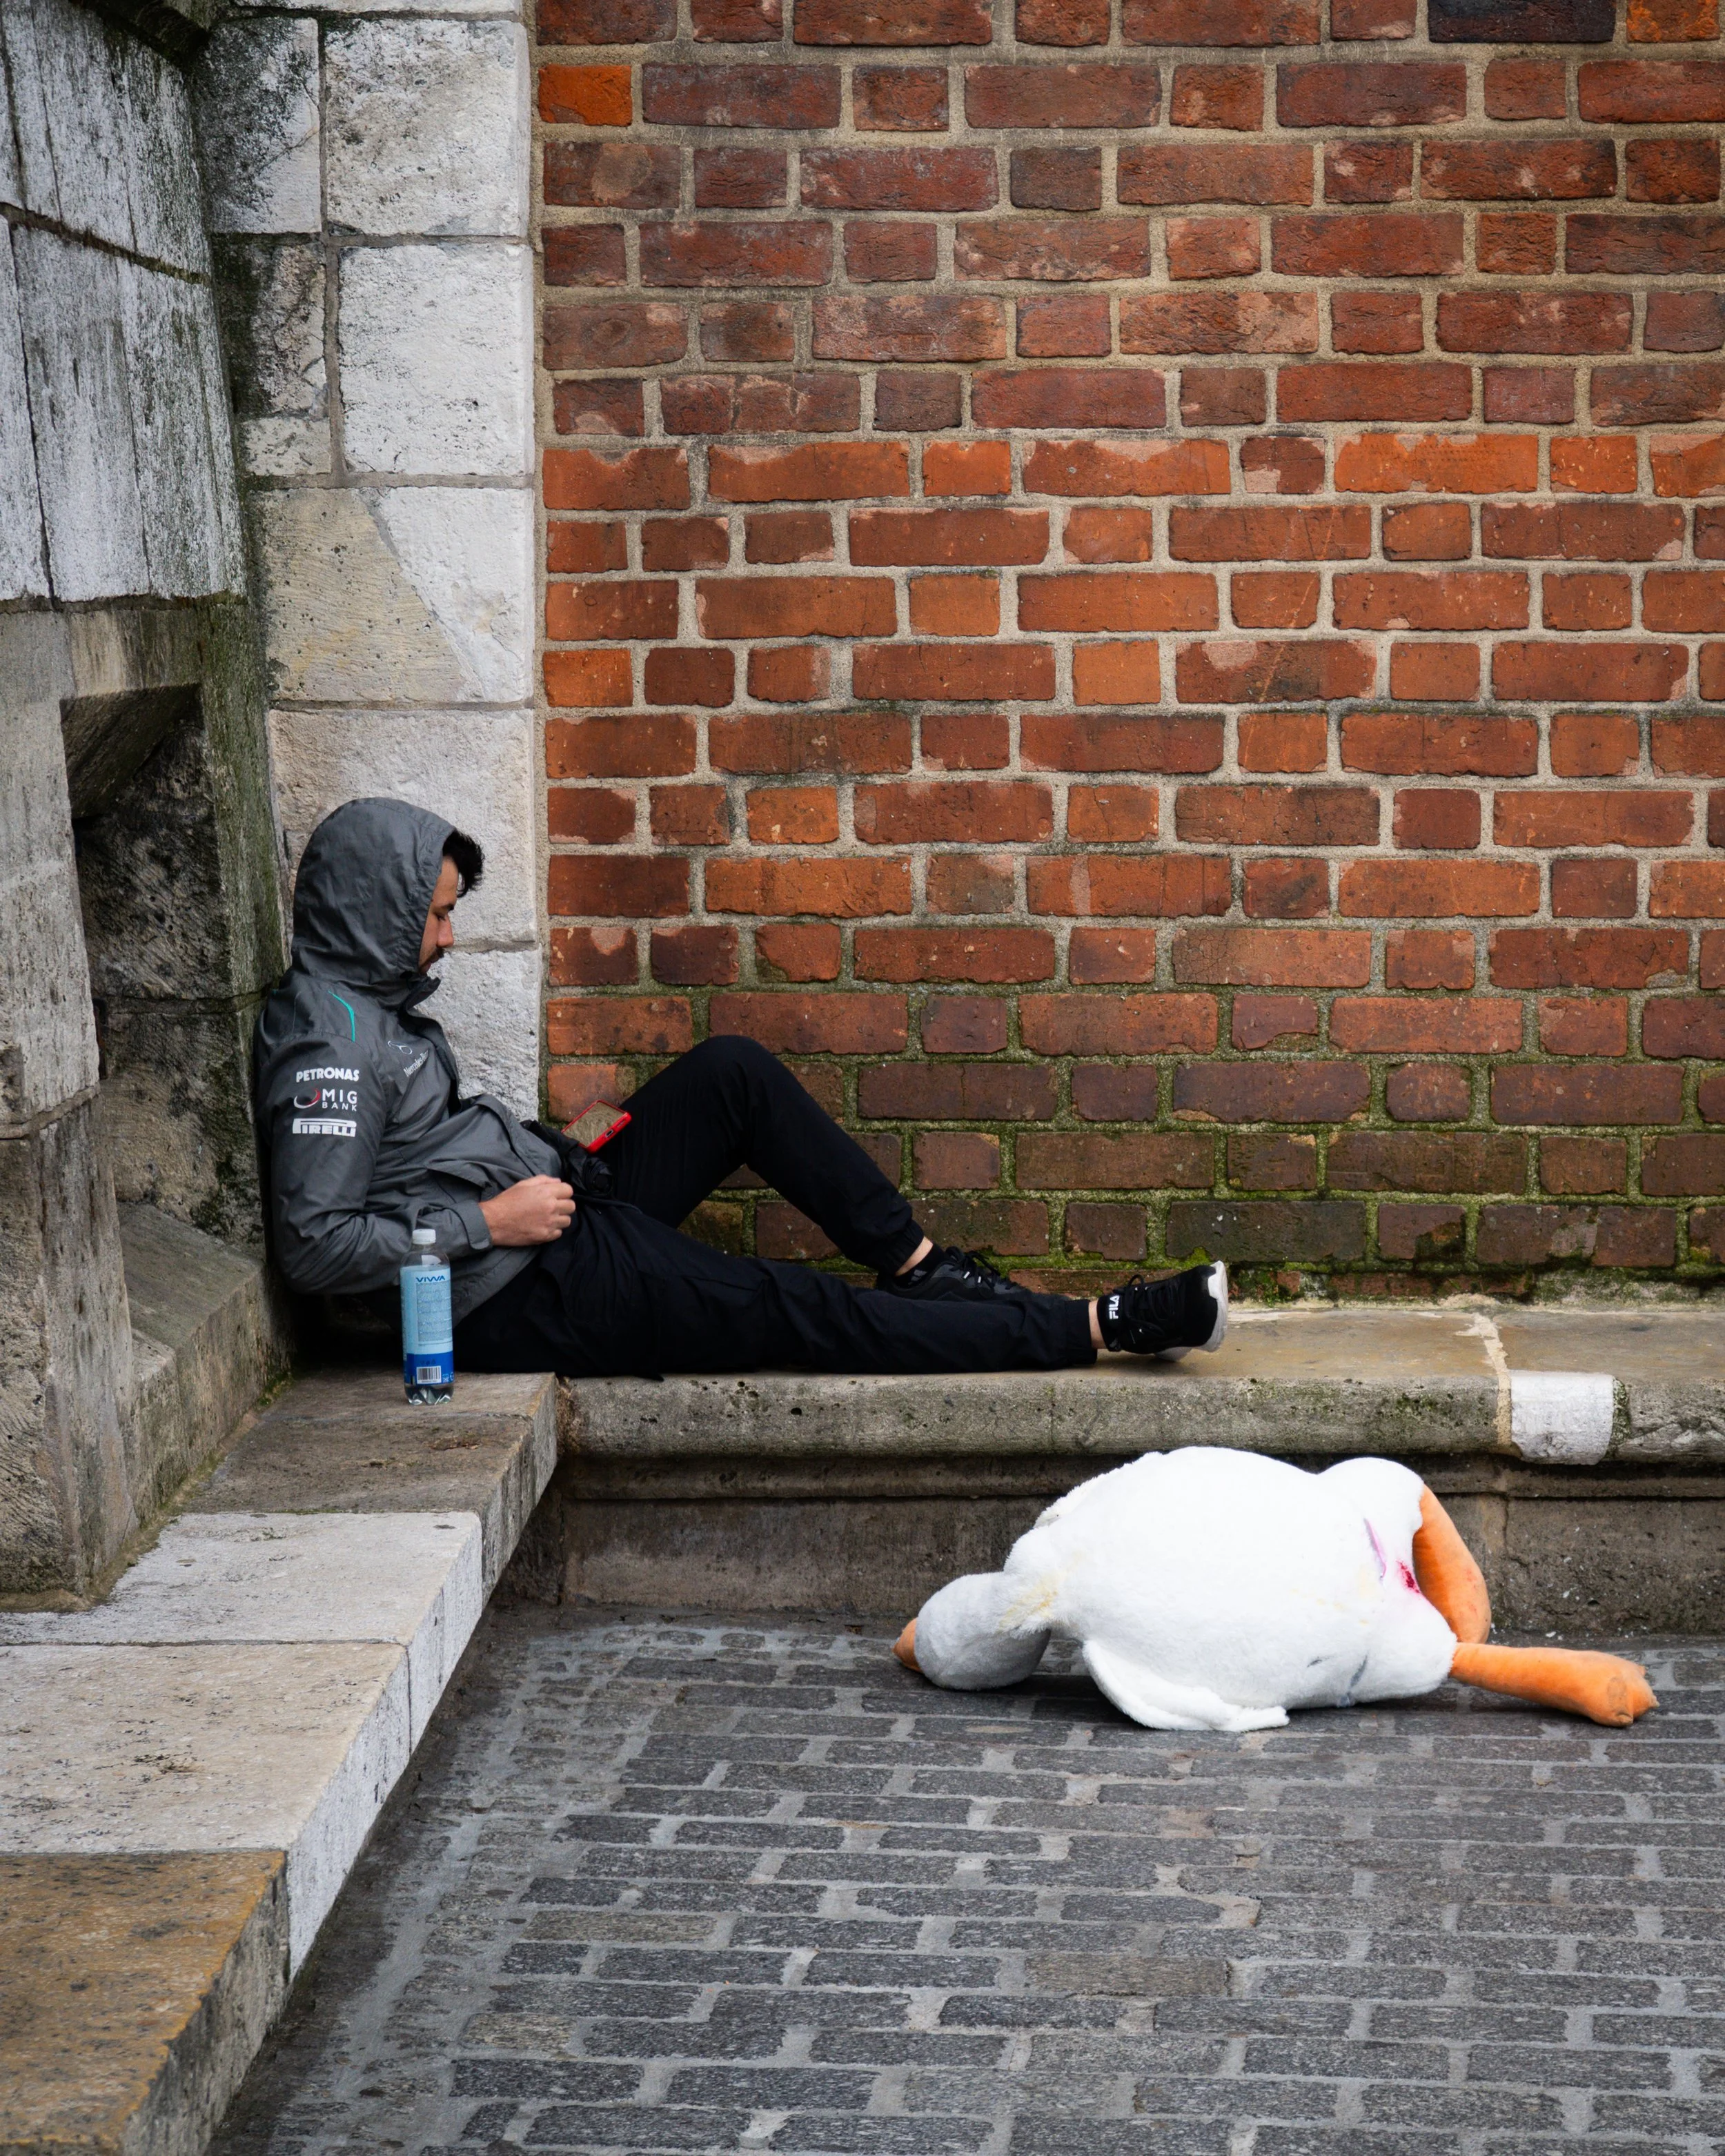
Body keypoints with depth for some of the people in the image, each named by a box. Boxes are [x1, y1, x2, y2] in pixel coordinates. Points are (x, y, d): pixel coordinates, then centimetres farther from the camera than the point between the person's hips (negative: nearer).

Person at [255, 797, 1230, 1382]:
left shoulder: (373, 1000, 12)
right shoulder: (327, 1045, -20)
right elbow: (315, 1244, -26)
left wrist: (552, 1163, 8)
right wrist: (489, 1222, -22)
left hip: (551, 1208, 10)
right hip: (520, 1293, -10)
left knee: (732, 1070, 5)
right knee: (799, 1313, -12)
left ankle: (917, 1261, 6)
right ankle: (1092, 1328, -9)